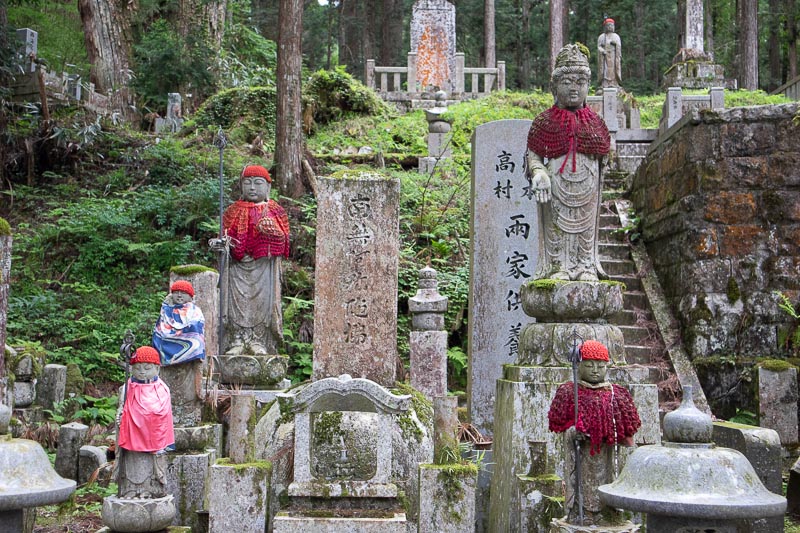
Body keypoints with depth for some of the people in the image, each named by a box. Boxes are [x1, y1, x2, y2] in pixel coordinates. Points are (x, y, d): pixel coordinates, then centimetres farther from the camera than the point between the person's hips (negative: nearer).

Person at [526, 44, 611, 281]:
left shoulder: (595, 122, 9)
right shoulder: (545, 122, 1)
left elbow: (602, 156, 14)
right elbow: (533, 154, -1)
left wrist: (599, 185, 9)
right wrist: (538, 173, -19)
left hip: (586, 186, 3)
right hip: (556, 185, -3)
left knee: (585, 225, 6)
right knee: (557, 225, -1)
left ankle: (586, 266, 13)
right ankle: (559, 266, 5)